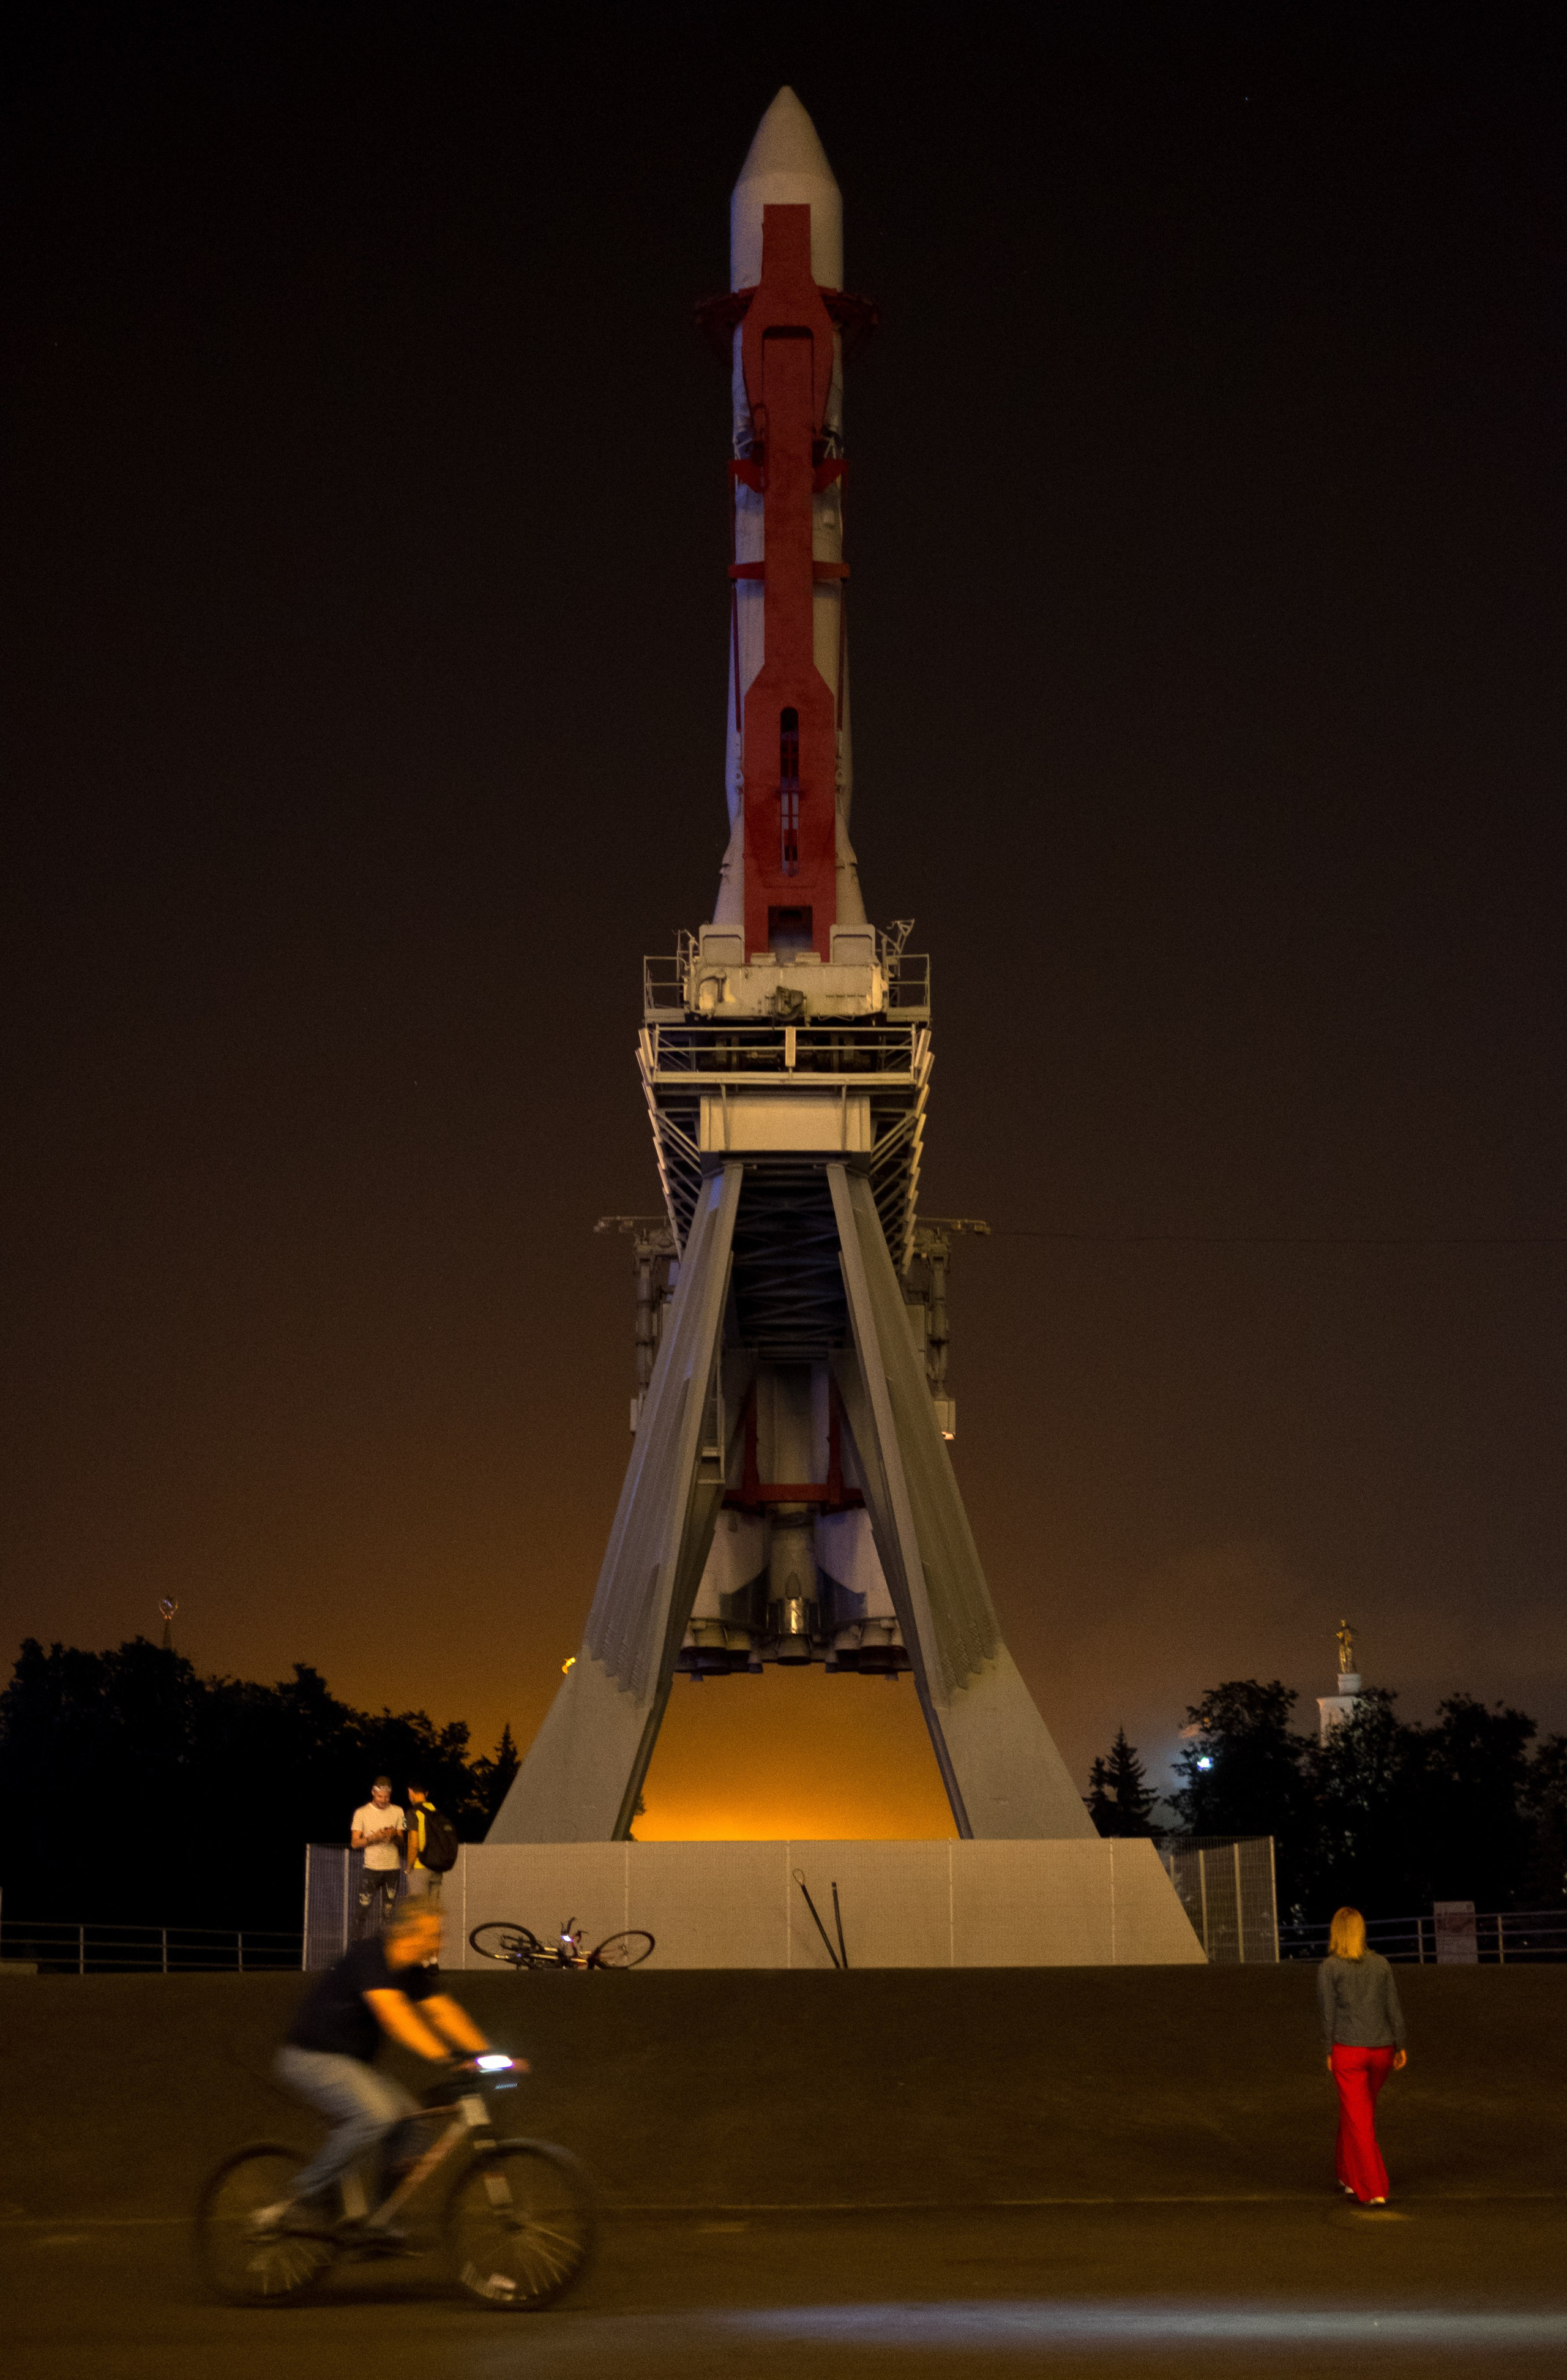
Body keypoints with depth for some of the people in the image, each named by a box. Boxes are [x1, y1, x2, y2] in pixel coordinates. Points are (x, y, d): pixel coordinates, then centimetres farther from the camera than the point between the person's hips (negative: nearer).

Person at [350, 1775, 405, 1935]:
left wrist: (394, 1836, -13)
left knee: (388, 1911, 1)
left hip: (392, 1868, 2)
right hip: (371, 1868, -2)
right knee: (364, 1907, -8)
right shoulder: (362, 1813, 3)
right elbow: (355, 1843, 0)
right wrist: (373, 1838, -17)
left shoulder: (397, 1812, 9)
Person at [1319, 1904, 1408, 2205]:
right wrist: (1400, 2047, 7)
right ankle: (1350, 2177, 32)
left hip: (1348, 2050, -4)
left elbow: (1328, 2012, -8)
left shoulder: (1328, 1968, -6)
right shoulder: (1381, 1964, 5)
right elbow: (1393, 2007, 3)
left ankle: (1375, 2191, -5)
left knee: (1360, 2121, 2)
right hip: (1381, 2050, 4)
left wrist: (1329, 2052, 0)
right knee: (1357, 2111, 24)